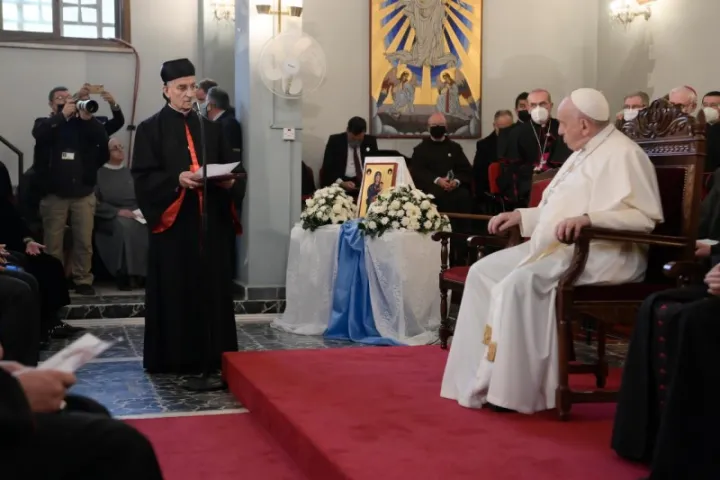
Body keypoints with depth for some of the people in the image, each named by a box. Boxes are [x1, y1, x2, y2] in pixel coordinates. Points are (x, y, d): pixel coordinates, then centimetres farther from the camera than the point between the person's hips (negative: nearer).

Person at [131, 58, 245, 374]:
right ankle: (175, 358, 6)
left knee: (212, 289, 5)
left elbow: (231, 169, 12)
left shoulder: (211, 128, 15)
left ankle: (213, 355, 13)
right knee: (175, 292, -1)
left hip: (211, 223, 4)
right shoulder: (150, 129, 2)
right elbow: (143, 177, -7)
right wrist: (177, 180, -23)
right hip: (173, 224, -4)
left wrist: (229, 182, -11)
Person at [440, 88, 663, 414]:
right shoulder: (582, 154, 21)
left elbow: (646, 215, -21)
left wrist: (588, 219, -31)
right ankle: (480, 374, -7)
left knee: (520, 282, -31)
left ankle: (508, 388, -22)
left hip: (601, 253, -10)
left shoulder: (622, 154, -11)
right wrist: (521, 216, 15)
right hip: (560, 246, 11)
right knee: (483, 272, -3)